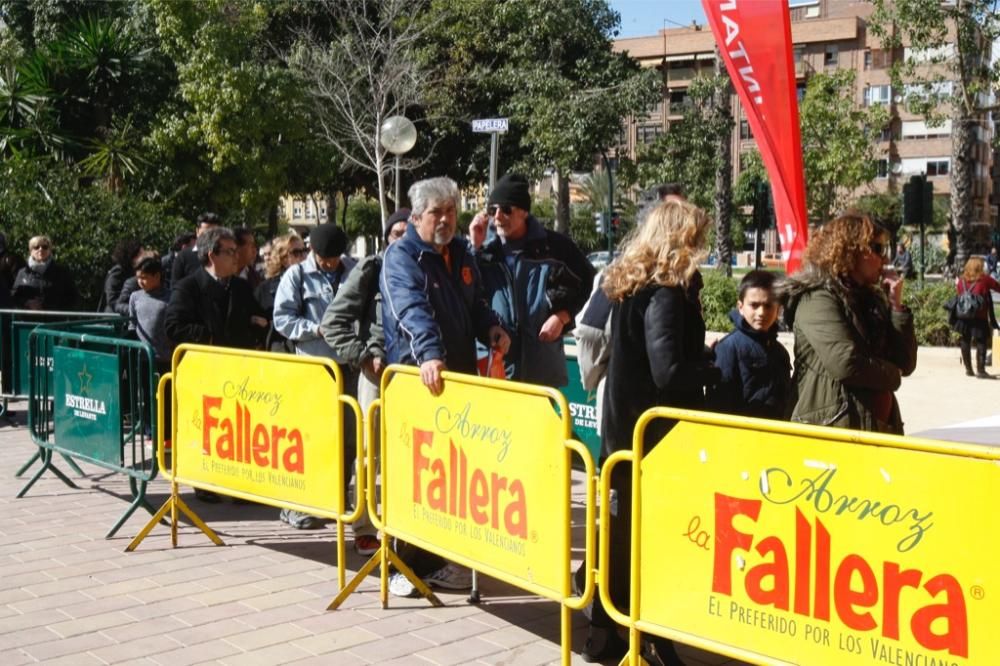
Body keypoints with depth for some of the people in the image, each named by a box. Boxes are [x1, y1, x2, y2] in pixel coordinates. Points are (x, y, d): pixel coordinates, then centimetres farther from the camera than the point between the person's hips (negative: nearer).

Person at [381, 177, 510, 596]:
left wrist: (491, 328, 1)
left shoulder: (461, 254, 14)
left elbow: (475, 304, 23)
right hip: (415, 378, -7)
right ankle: (408, 564, 7)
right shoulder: (401, 256, -9)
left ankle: (443, 558, 20)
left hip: (459, 376, 7)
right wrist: (429, 354, -42)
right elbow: (412, 309, -26)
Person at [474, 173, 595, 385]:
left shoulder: (553, 245, -2)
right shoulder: (487, 251, 6)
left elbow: (588, 282, 8)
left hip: (542, 367, -2)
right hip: (496, 364, 2)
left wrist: (563, 317, -4)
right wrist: (475, 249, -6)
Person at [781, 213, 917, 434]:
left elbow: (906, 364, 14)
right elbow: (845, 363, -22)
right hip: (832, 429, -8)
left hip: (878, 427, 8)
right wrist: (891, 374, -2)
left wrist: (896, 305, 4)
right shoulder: (817, 299, -8)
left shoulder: (872, 299, 17)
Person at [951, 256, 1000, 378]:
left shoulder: (961, 280, 8)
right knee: (981, 343, -3)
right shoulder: (984, 279, -4)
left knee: (965, 342, 13)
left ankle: (968, 369, 18)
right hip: (979, 317, -5)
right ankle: (980, 370, -9)